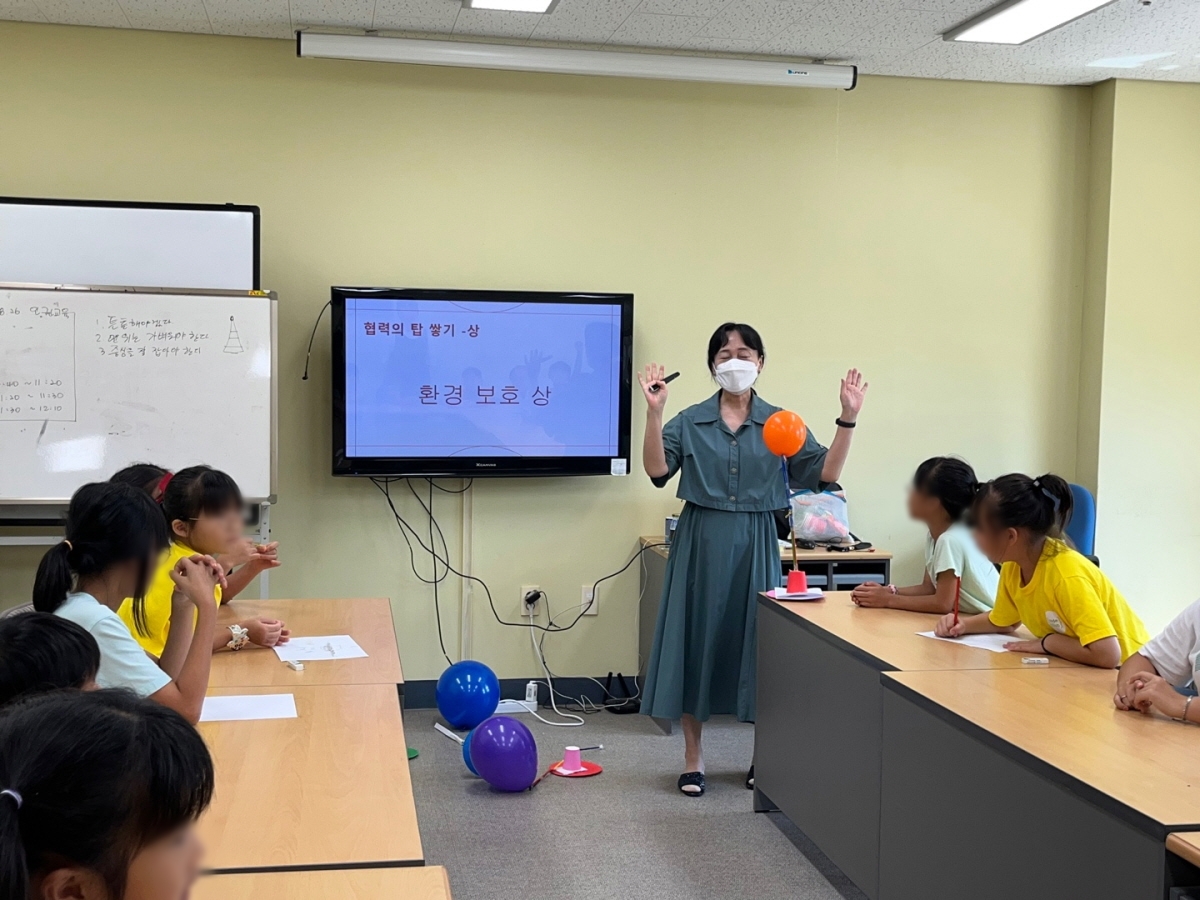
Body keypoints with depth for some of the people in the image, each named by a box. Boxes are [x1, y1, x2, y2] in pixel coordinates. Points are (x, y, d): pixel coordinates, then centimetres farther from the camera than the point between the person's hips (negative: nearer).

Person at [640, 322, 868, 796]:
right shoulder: (690, 421, 2)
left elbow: (825, 472, -4)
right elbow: (658, 471, -12)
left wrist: (848, 419, -14)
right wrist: (654, 412, -21)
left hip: (755, 544, 1)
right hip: (701, 541, 0)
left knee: (759, 640, 4)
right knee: (696, 639, 3)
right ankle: (693, 756, 17)